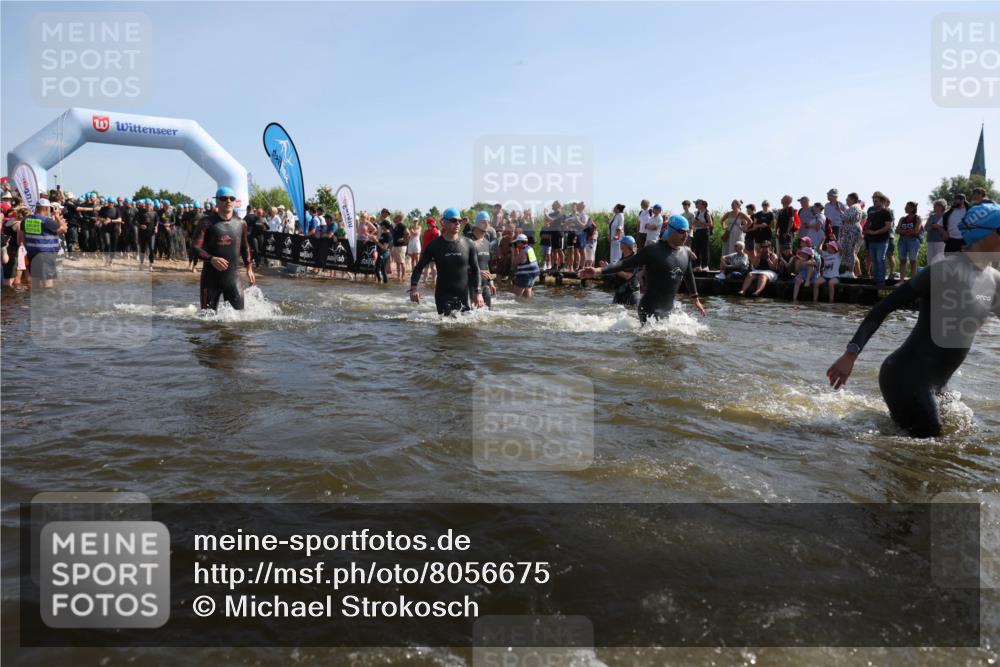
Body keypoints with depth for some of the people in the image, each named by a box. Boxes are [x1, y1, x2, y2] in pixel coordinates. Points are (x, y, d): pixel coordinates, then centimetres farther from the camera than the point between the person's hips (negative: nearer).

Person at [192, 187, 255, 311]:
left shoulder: (240, 223, 8)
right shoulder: (206, 222, -5)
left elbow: (245, 247, 23)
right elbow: (196, 247, -12)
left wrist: (249, 268, 22)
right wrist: (211, 259, -29)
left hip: (233, 276, 3)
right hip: (211, 277, -2)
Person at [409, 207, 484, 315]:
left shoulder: (468, 245, 1)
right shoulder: (434, 246, -2)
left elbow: (475, 270, 7)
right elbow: (419, 267, 2)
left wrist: (478, 292, -3)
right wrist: (413, 287, -13)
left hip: (463, 295, 2)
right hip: (443, 296, -2)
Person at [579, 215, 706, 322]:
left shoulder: (686, 252, 7)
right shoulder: (653, 250, -13)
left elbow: (689, 276, 23)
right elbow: (626, 264, -16)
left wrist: (695, 299, 34)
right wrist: (598, 271, -27)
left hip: (668, 310, 7)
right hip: (650, 310, -7)